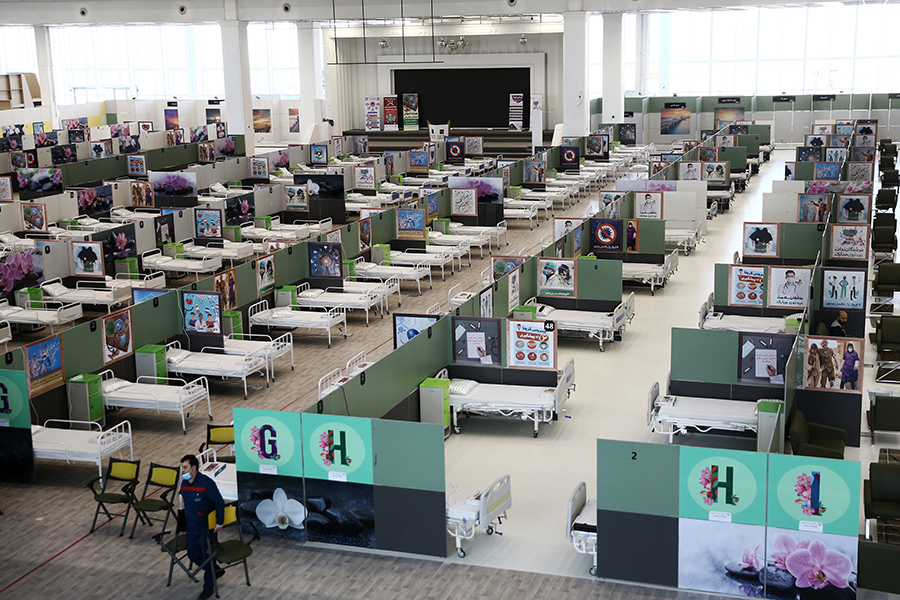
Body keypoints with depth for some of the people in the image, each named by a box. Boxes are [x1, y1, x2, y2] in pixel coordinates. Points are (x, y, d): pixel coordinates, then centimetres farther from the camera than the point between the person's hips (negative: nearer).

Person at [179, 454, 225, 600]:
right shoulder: (184, 483, 0)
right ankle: (216, 571, 39)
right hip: (191, 527, 7)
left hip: (206, 527, -7)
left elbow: (219, 503, -16)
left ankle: (208, 587, 22)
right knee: (193, 555, 16)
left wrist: (219, 523, -13)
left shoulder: (206, 483, -23)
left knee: (207, 556, 4)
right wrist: (185, 524, 18)